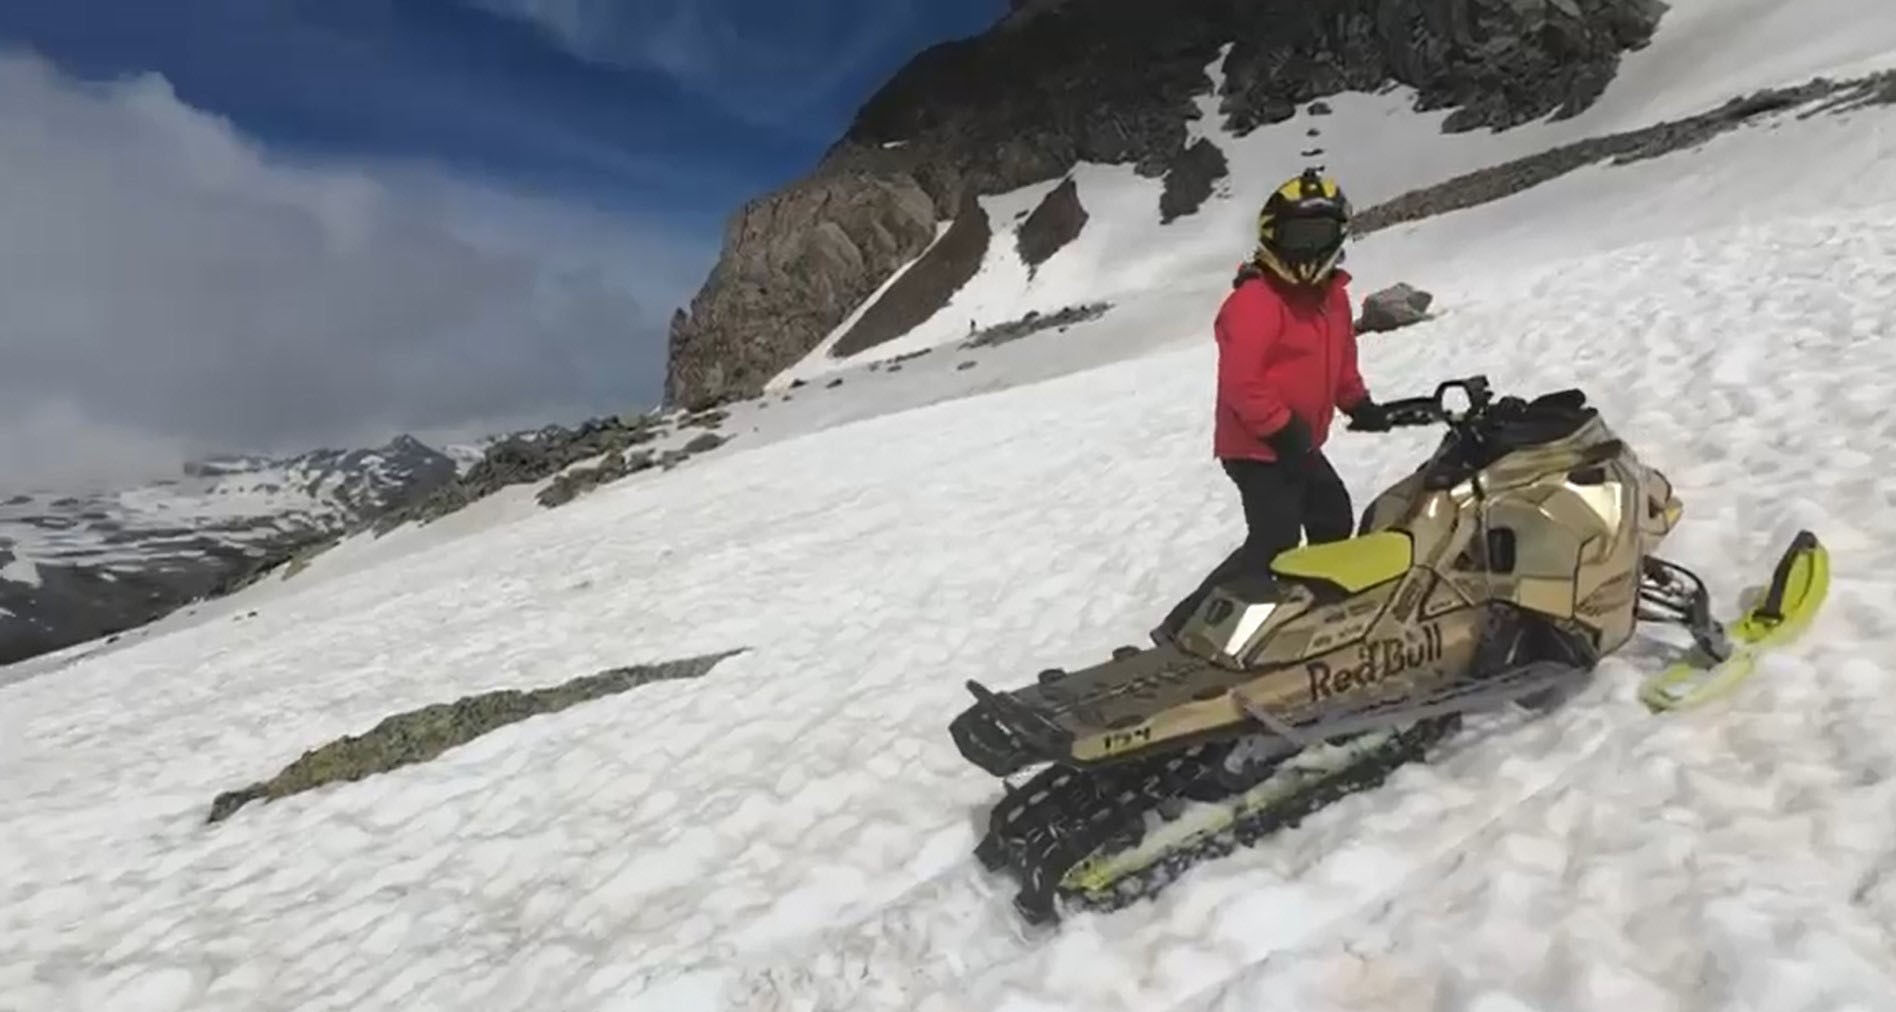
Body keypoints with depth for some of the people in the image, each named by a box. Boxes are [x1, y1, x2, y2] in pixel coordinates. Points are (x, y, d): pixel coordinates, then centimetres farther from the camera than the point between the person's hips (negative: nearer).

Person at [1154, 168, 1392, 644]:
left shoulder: (1332, 293, 11)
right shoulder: (1254, 301, -20)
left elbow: (1341, 360, 24)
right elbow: (1240, 383, -26)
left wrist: (1359, 405, 10)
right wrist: (1283, 430, -25)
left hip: (1299, 443, 10)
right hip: (1256, 447, -10)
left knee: (1334, 519, 24)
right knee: (1274, 543, -15)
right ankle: (1183, 628, -13)